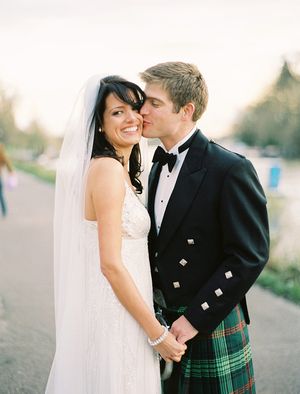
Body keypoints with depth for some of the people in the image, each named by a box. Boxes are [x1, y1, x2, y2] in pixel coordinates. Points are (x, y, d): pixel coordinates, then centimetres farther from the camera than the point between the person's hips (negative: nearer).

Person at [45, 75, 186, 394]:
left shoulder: (121, 170, 10)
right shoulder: (107, 168, -18)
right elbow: (111, 263, -21)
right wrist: (157, 332, -17)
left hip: (118, 305, 9)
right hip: (115, 314, -9)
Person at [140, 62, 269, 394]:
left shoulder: (230, 169, -16)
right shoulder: (158, 167, 9)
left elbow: (249, 256, -18)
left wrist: (195, 318, -17)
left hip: (211, 327, -7)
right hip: (162, 321, 7)